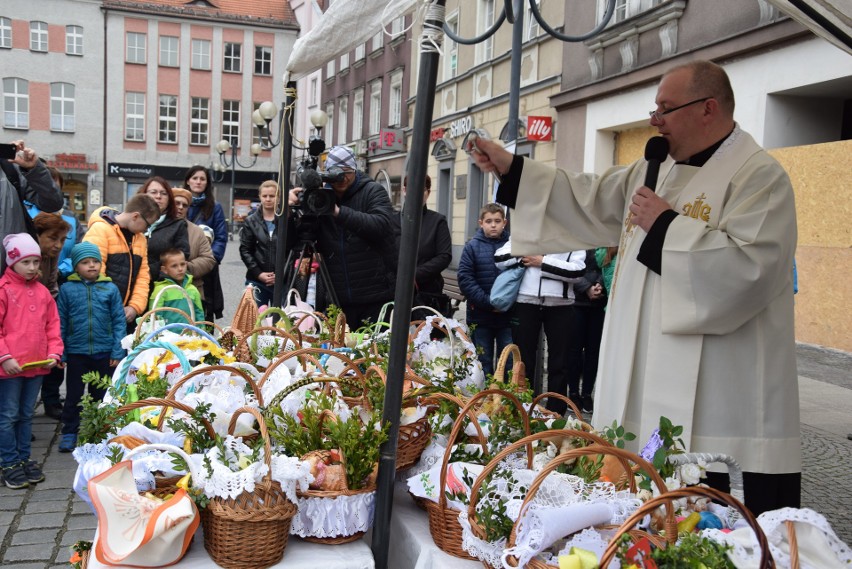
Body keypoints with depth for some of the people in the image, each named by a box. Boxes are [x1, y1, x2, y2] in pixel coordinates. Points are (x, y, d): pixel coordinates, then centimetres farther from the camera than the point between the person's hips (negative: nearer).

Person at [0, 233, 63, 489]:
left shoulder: (42, 292, 9)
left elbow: (52, 325, 12)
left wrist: (54, 353, 2)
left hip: (37, 365, 5)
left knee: (26, 415, 16)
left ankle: (24, 459, 26)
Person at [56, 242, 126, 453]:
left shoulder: (110, 288, -3)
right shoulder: (67, 289, -3)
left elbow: (119, 321, -2)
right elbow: (61, 323, 0)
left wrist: (117, 351, -7)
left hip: (104, 352, 0)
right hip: (76, 352, 0)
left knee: (102, 395, 13)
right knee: (74, 395, 12)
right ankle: (69, 433, 24)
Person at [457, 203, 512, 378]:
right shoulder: (472, 246, -1)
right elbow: (465, 278, -7)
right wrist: (487, 302, -15)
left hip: (508, 315, 0)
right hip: (480, 316, 0)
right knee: (483, 363, 11)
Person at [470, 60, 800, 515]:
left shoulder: (759, 176, -10)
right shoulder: (656, 171, 16)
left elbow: (748, 266, -24)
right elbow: (588, 201, 20)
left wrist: (666, 226, -15)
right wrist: (510, 167, 16)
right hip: (647, 393, 8)